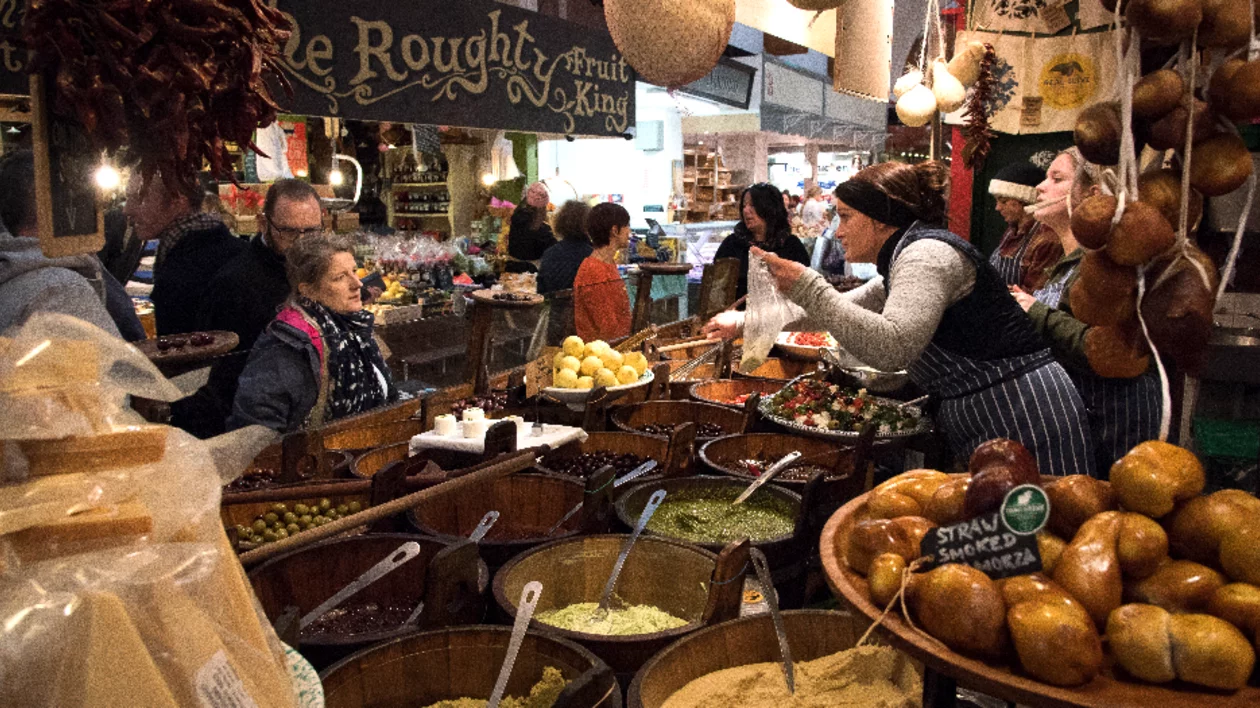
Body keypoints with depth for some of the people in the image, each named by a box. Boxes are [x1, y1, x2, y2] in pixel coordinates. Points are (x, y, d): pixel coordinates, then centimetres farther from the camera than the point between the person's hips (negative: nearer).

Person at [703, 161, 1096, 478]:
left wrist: (806, 286, -27)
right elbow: (839, 310, 28)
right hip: (989, 424, 10)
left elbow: (892, 346, -30)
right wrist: (744, 321, 27)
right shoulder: (907, 260, 18)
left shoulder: (926, 253, -14)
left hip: (1024, 420, -10)